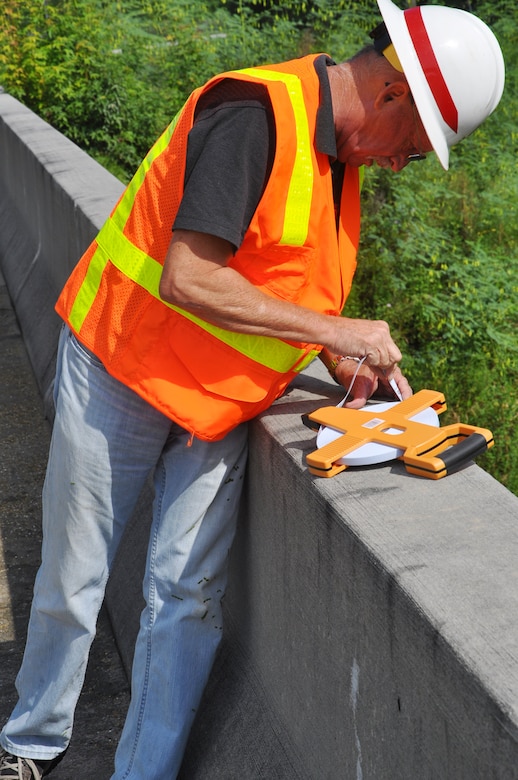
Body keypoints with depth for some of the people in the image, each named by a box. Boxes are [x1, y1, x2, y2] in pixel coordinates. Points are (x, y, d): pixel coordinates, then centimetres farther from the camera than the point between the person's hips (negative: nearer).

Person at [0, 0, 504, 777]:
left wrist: (352, 363, -1)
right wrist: (331, 329, -24)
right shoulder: (257, 111, -23)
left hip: (218, 407, 7)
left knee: (189, 598, 2)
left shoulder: (339, 151, 5)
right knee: (72, 584, 9)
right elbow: (189, 280, -29)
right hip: (122, 375, -7)